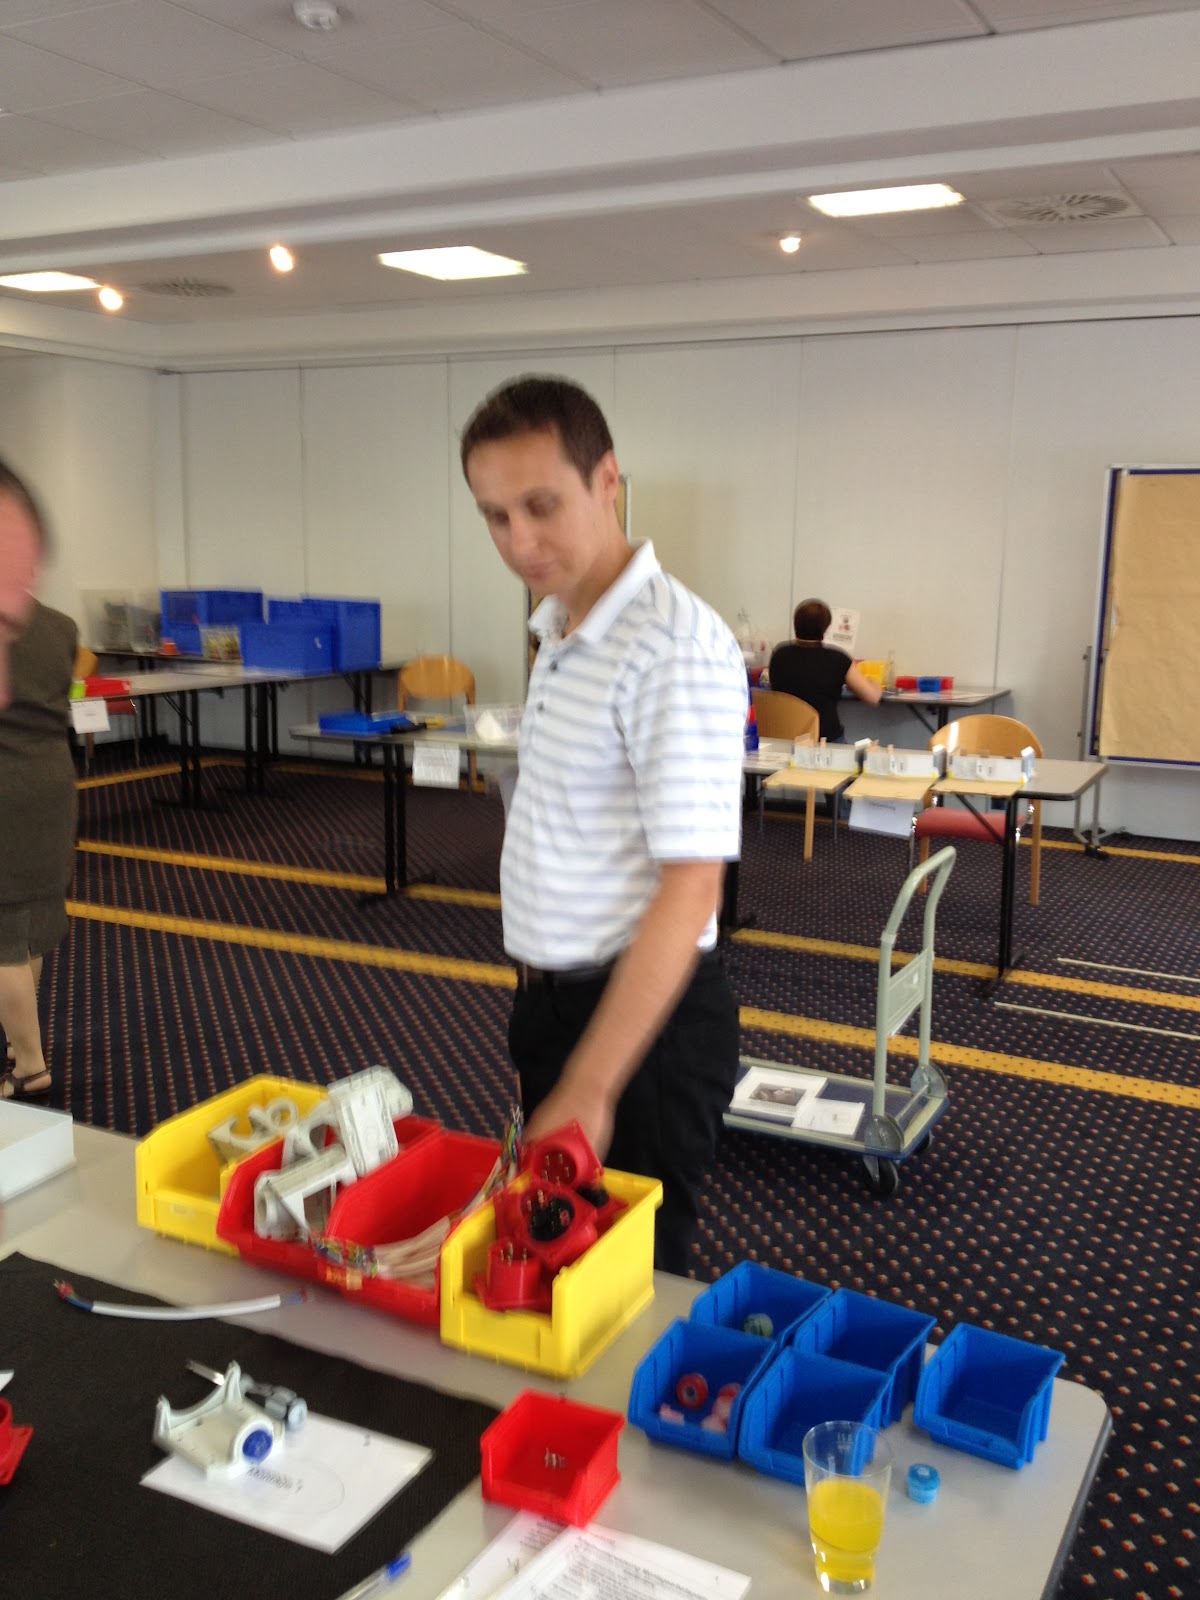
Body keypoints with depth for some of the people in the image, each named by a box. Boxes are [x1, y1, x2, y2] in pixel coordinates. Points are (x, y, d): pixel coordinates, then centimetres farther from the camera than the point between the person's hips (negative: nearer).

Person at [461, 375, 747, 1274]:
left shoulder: (676, 650, -23)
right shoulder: (558, 627, 7)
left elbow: (689, 891, -25)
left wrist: (589, 1090, -25)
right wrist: (544, 1000, 17)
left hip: (646, 1014, -9)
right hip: (555, 997, 9)